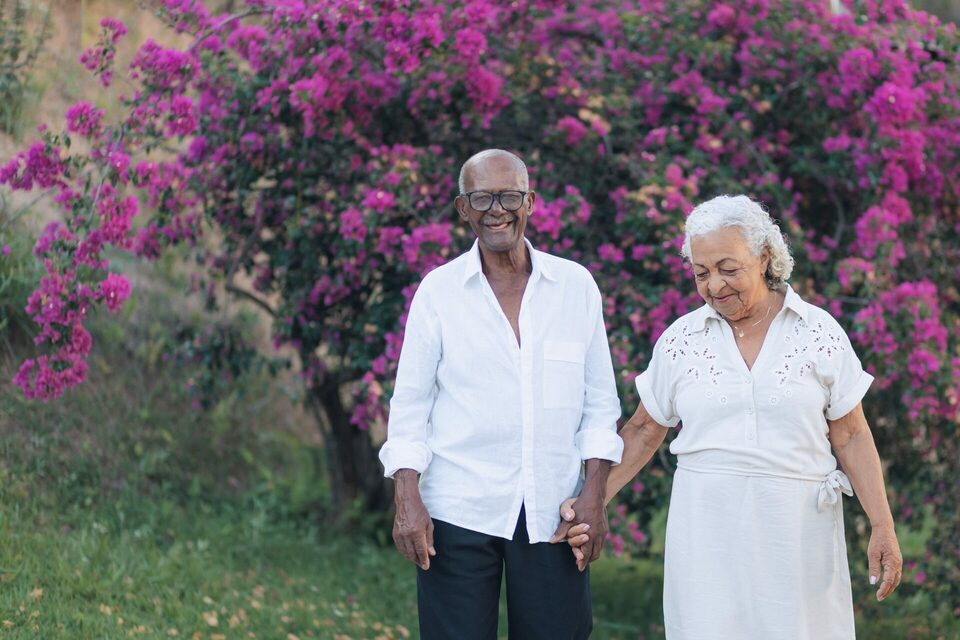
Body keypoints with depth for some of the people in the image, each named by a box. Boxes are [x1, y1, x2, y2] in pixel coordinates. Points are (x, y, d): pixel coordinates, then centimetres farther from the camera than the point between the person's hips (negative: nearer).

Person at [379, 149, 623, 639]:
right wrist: (407, 499, -7)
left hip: (552, 514, 1)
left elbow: (600, 402, 8)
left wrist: (594, 492, -1)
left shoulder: (576, 285, 5)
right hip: (459, 511, -1)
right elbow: (409, 406, 3)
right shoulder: (438, 290, 2)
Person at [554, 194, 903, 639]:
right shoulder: (681, 339, 6)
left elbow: (851, 437, 2)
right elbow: (643, 432, 12)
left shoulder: (819, 332, 1)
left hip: (797, 527, -1)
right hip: (708, 531, 1)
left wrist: (882, 527, -4)